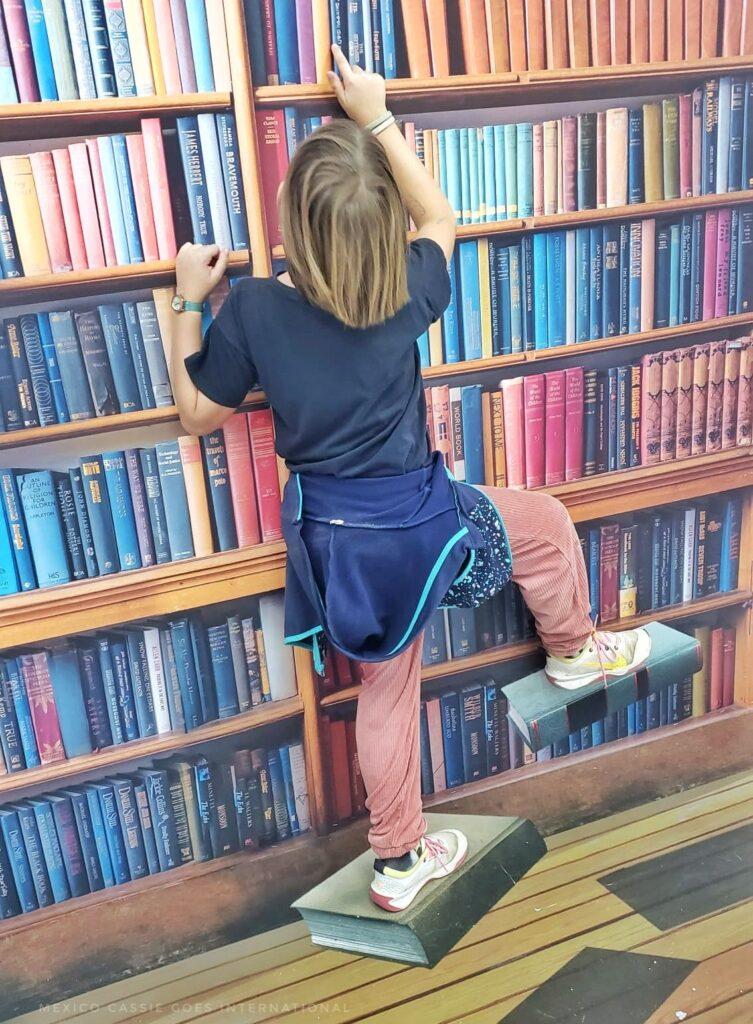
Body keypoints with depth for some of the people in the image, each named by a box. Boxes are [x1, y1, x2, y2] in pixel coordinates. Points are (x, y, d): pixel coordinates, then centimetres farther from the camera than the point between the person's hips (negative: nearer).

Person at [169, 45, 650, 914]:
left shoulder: (252, 308, -13)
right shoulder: (406, 295, -13)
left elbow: (197, 413, 1)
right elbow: (440, 219, 11)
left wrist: (188, 301, 8)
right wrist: (379, 119, 15)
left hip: (330, 540, 3)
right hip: (414, 523, -3)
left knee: (387, 689, 21)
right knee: (545, 524, 25)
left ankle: (399, 860, 38)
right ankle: (575, 651, 48)